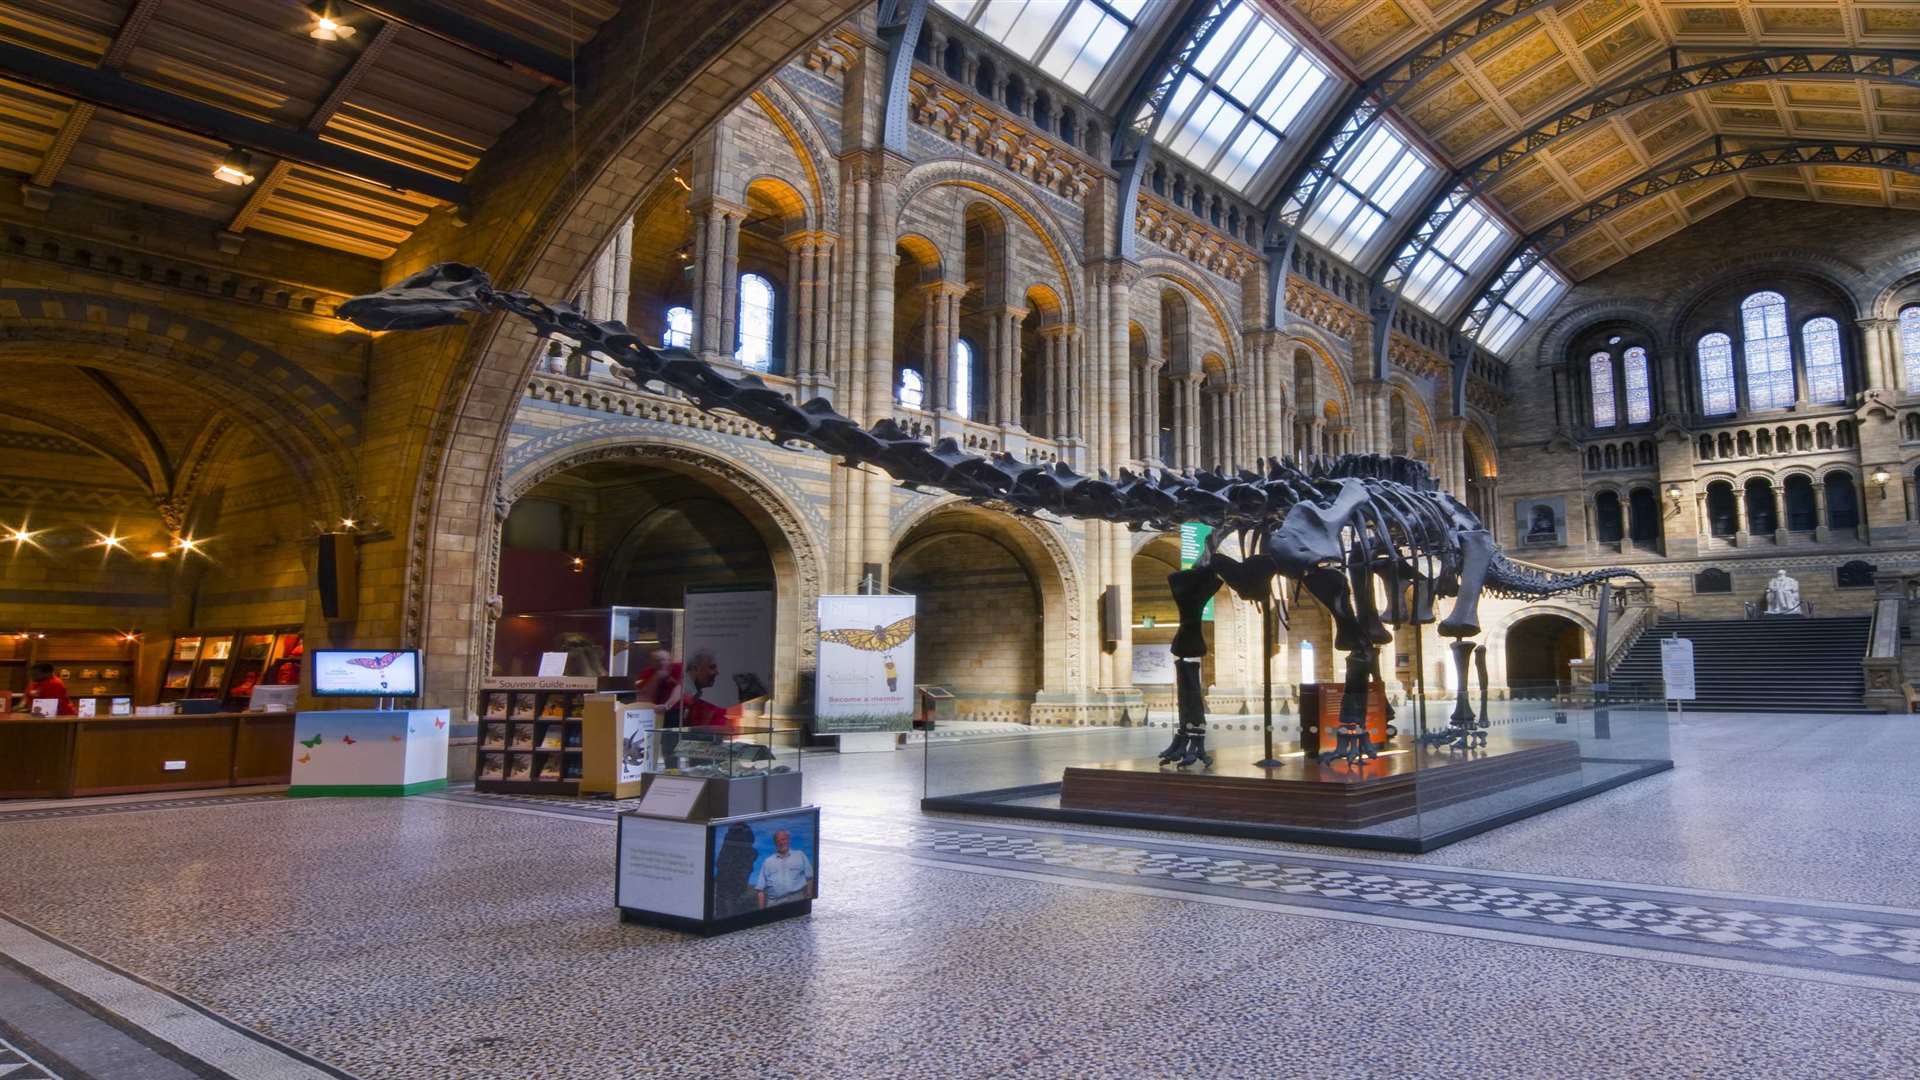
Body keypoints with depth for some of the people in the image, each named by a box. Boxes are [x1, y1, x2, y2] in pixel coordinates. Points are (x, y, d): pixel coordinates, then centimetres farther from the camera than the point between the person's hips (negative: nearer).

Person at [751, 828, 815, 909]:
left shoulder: (800, 856, 17)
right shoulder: (767, 862, 19)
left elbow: (809, 878, 10)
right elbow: (760, 888, 14)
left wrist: (809, 898, -3)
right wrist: (762, 909, 2)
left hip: (797, 899, -1)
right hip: (774, 902, 1)